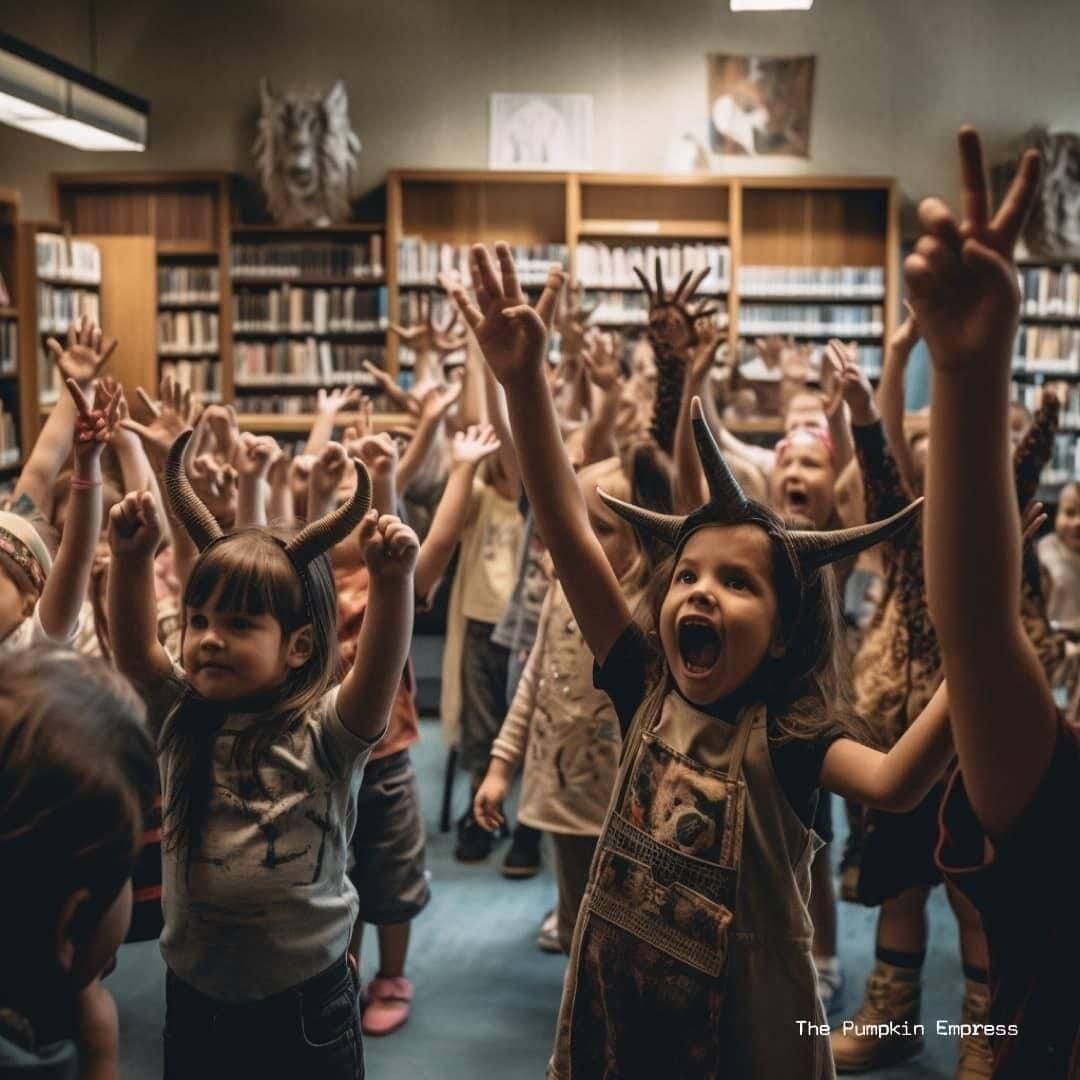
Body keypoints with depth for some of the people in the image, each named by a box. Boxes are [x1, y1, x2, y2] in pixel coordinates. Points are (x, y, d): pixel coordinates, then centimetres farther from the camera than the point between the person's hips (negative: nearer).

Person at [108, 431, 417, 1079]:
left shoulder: (324, 731, -13)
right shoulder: (182, 721, -1)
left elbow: (381, 669, -30)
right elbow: (133, 649, -13)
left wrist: (393, 580, -45)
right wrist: (133, 561, -26)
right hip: (193, 1000, 4)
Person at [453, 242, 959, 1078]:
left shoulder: (787, 738, -16)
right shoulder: (648, 691, -7)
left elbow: (893, 783, -38)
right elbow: (570, 535, -16)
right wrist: (525, 380, -24)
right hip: (615, 1008, 3)